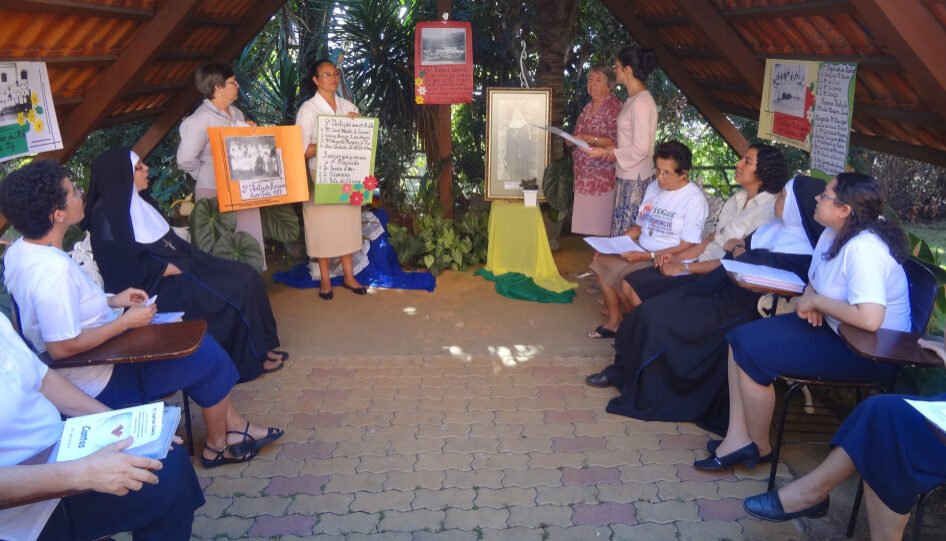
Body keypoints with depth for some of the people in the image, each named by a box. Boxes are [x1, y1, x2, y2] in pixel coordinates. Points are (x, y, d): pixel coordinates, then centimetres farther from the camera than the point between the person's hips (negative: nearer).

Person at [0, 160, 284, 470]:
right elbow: (61, 348, -30)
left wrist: (111, 301, 4)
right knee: (210, 357, -1)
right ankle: (217, 445, 20)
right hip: (100, 379, -10)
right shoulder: (53, 269, -32)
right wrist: (126, 321, -21)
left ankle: (235, 425, 21)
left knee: (197, 339, 13)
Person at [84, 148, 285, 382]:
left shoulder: (138, 201, 12)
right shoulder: (108, 216, -16)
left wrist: (186, 259, 1)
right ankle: (250, 359, -5)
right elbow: (129, 269, -20)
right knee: (236, 289, -19)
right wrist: (173, 268, -19)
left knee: (246, 276, -6)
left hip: (177, 265, 9)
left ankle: (261, 347, -2)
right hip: (157, 284, -9)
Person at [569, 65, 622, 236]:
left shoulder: (614, 106, -9)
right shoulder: (588, 107, 16)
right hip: (584, 173, 8)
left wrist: (587, 139, -21)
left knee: (600, 224, -6)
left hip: (602, 175, -8)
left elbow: (615, 142, -16)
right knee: (585, 222, 8)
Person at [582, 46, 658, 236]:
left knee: (626, 232, -3)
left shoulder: (641, 102, -18)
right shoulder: (633, 99, 12)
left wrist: (607, 152, -15)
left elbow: (641, 149, -21)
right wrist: (613, 150, 6)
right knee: (622, 229, 12)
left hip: (635, 178, -9)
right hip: (627, 175, 9)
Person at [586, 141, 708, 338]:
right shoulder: (653, 187, 9)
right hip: (641, 253, 8)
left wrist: (647, 256, -24)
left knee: (621, 274, -28)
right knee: (602, 260, -9)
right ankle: (614, 321, 1)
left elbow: (687, 247, -18)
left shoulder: (694, 199, -15)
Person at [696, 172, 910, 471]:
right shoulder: (833, 234, 3)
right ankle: (738, 438, -2)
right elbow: (814, 282, 16)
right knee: (740, 337, 0)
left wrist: (816, 302, -22)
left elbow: (870, 318, -38)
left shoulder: (864, 248, -27)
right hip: (831, 325, 10)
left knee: (751, 352, -19)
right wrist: (809, 300, -9)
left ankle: (758, 445, 4)